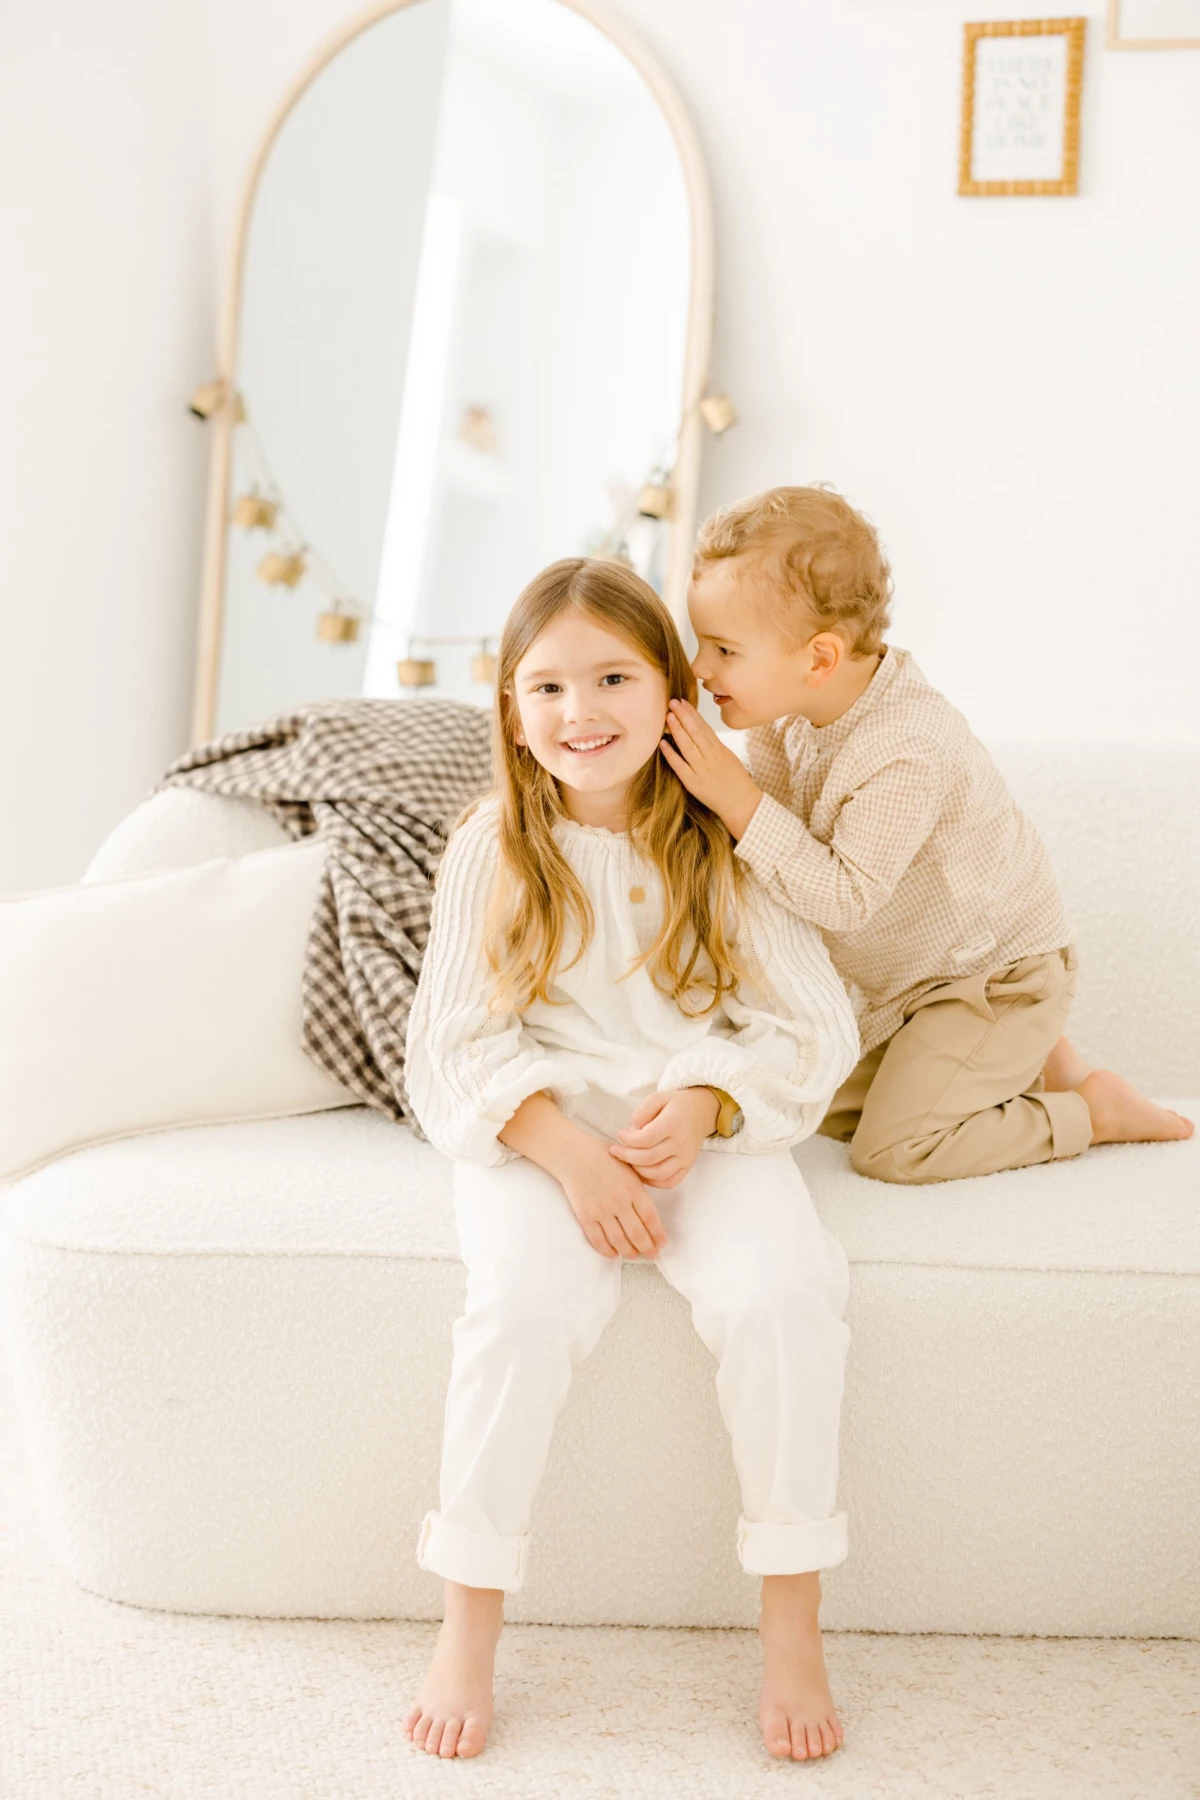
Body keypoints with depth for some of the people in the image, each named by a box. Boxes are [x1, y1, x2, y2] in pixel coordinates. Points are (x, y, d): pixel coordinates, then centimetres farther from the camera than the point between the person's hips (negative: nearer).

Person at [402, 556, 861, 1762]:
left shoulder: (722, 844, 4)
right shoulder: (492, 850, 3)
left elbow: (815, 1026, 2)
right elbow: (460, 1038, 0)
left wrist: (705, 1103, -17)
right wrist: (565, 1150, -17)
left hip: (707, 1121, 1)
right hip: (536, 1122, 0)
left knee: (779, 1290, -28)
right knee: (525, 1302, -30)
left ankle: (792, 1625, -11)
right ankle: (469, 1626, -13)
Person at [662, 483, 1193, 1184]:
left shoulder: (906, 752, -36)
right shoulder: (794, 707, -9)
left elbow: (846, 898, -34)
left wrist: (739, 800, -37)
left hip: (998, 973, -9)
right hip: (907, 973, 9)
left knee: (893, 1146, -13)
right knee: (831, 1110, 14)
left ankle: (1096, 1108, 3)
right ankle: (1027, 1060, 21)